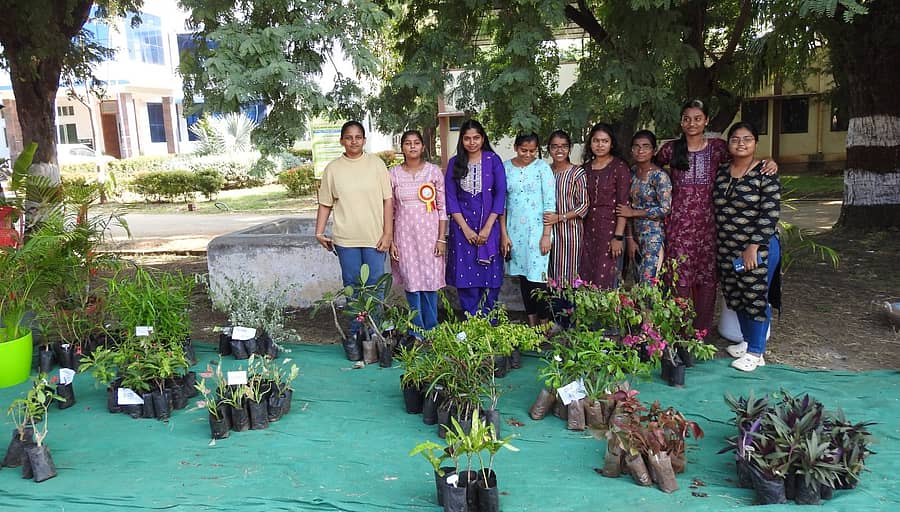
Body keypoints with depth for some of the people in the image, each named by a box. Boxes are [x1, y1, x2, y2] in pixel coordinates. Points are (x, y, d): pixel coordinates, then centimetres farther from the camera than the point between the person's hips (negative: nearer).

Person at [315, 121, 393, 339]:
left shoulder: (376, 164, 2)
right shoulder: (332, 168, 5)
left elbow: (388, 200, 0)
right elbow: (325, 204, 10)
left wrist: (388, 233, -5)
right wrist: (319, 233, 3)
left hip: (374, 237, -1)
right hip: (345, 239, 1)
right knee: (351, 286, 8)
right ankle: (355, 332, 19)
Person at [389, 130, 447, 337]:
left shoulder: (434, 171, 1)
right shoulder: (394, 174, 3)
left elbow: (442, 207, 1)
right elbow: (389, 210, 5)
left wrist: (441, 239, -4)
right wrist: (390, 241, 0)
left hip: (429, 234, -1)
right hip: (405, 235, 1)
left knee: (430, 282, 1)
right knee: (411, 283, 1)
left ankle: (431, 332, 16)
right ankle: (417, 333, 15)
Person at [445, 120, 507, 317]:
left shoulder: (493, 160, 1)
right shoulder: (454, 163, 6)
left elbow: (501, 194, -3)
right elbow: (450, 198, 2)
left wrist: (487, 228, -10)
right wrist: (466, 229, -8)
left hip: (489, 225, -1)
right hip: (462, 227, 1)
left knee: (491, 277, 1)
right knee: (466, 277, 2)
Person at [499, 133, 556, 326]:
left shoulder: (542, 167, -4)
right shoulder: (506, 168, 5)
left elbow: (550, 203, -6)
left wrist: (546, 235, -11)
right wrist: (503, 234, 2)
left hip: (536, 230, -4)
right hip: (514, 231, 4)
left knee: (537, 277, -7)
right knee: (523, 278, 10)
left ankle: (544, 324, 4)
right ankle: (532, 323, 20)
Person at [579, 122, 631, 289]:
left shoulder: (619, 167, -5)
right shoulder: (586, 167, 10)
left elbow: (623, 204, -9)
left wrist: (619, 236, -15)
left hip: (610, 229, -5)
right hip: (588, 229, 5)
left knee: (605, 281, -4)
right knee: (586, 279, 5)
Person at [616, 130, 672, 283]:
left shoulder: (659, 176, -10)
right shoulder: (631, 173, 8)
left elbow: (665, 209, -16)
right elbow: (628, 209, 8)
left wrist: (633, 212, -11)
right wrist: (629, 239, 2)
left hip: (654, 237, -6)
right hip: (635, 235, 6)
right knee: (638, 283, 10)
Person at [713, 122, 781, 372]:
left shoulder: (765, 174, -10)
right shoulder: (722, 172, 7)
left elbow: (769, 213, -15)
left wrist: (753, 247, -19)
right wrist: (718, 244, 11)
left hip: (758, 248, -6)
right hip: (727, 248, 6)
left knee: (756, 297, 1)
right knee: (736, 297, 14)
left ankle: (755, 352, 14)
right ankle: (747, 341, 33)